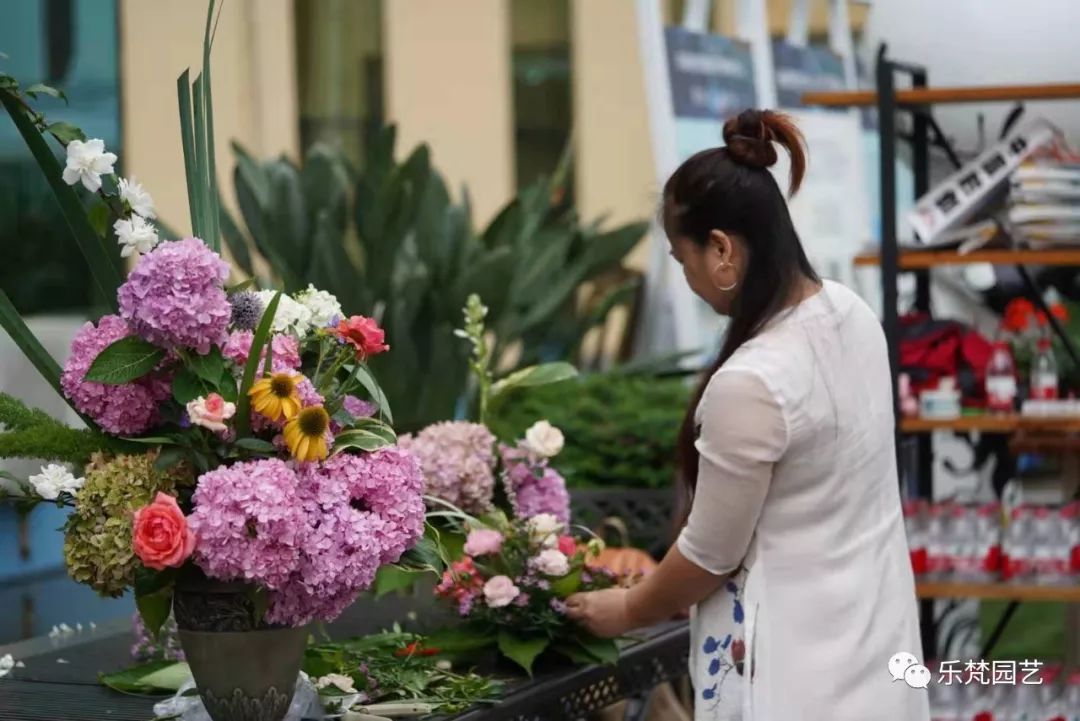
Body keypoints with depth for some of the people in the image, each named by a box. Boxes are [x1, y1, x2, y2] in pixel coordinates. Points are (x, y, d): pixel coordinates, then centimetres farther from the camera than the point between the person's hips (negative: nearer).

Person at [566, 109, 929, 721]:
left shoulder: (749, 383, -26)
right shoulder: (853, 315, 0)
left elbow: (711, 553, -14)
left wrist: (629, 610, 6)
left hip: (802, 668, -8)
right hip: (870, 631, 8)